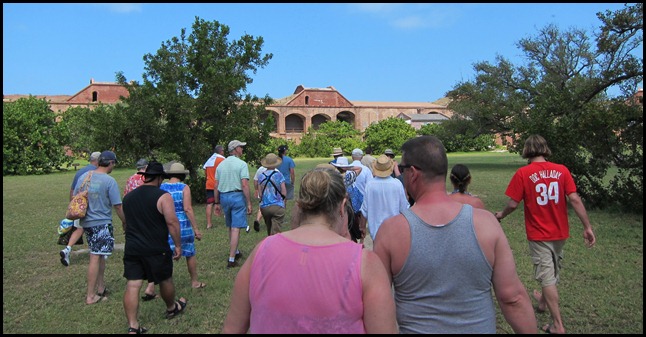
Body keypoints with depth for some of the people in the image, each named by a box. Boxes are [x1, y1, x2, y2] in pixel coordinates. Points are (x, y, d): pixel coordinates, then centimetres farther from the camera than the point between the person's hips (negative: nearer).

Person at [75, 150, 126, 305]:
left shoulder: (83, 176, 4)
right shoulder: (110, 181, -15)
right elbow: (117, 206, -12)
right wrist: (124, 222, 2)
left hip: (86, 222, 7)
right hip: (102, 223, -7)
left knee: (100, 255, 18)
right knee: (96, 258, -1)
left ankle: (101, 288, 28)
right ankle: (90, 296, 6)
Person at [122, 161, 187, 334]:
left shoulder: (128, 197, 9)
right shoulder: (163, 196, -13)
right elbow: (172, 222, -19)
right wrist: (178, 245, -11)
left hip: (131, 248, 5)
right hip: (156, 249, -4)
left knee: (132, 286, 4)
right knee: (165, 280, 17)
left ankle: (132, 326, 3)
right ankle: (172, 308, 39)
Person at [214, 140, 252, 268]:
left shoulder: (221, 165, 9)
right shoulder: (242, 164, -8)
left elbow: (216, 186, 9)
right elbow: (245, 185, -15)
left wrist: (217, 203, 15)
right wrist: (249, 203, -12)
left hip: (224, 196, 6)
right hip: (237, 196, -6)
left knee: (231, 227, 19)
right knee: (236, 228, -3)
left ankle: (235, 252, 34)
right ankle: (231, 259, -4)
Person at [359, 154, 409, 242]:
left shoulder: (370, 185, -12)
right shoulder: (397, 184, -12)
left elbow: (365, 210, -4)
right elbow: (404, 208, -4)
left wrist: (362, 227, 10)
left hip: (376, 230, 0)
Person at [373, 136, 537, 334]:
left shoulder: (391, 230, -18)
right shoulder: (486, 223, -14)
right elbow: (513, 297, -12)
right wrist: (531, 330, 2)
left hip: (415, 328, -1)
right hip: (479, 327, 1)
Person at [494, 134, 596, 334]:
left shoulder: (523, 173, -14)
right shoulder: (561, 170, -5)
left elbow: (513, 204, -13)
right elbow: (575, 199, -10)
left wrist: (501, 215, 6)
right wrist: (587, 227, -5)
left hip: (539, 234, -4)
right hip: (560, 232, 4)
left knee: (547, 277, 4)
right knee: (553, 271, 24)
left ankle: (558, 325, 5)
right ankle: (543, 302, 47)